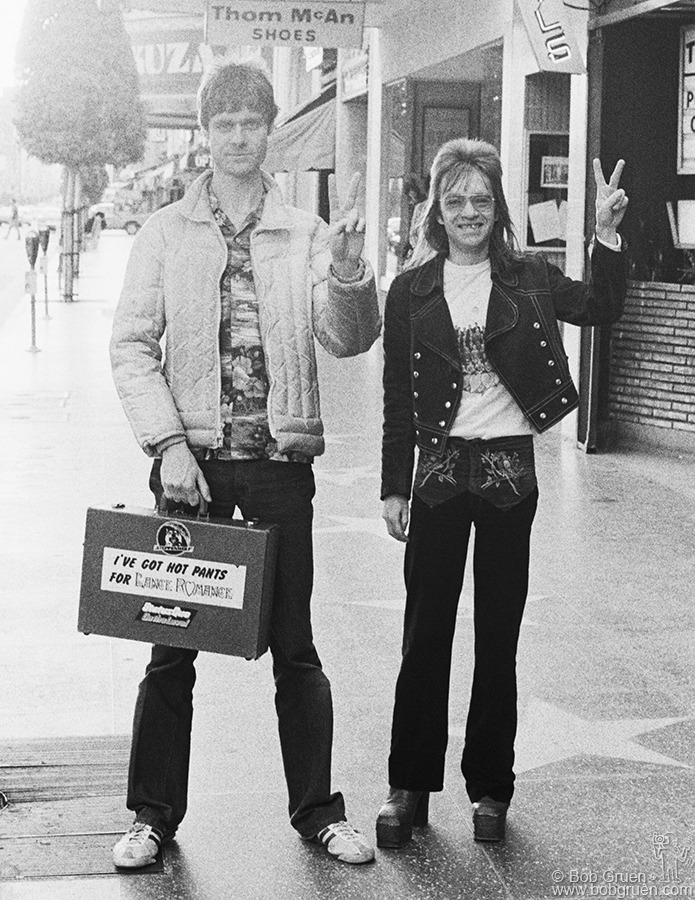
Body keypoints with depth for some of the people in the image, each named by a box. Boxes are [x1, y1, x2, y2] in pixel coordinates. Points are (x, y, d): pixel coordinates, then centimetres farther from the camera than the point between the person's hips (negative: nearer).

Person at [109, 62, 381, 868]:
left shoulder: (307, 235, 5)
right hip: (191, 459, 0)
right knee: (171, 647, 6)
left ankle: (317, 810, 20)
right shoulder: (165, 234, 3)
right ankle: (153, 814, 19)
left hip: (280, 461, 0)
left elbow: (348, 341, -4)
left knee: (295, 649, 8)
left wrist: (349, 271, -24)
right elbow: (131, 346, -2)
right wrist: (170, 444, -13)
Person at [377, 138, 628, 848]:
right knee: (425, 632, 3)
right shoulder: (411, 291, 3)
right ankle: (409, 787, 15)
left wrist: (607, 235, -20)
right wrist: (394, 487, 1)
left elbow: (600, 310, -9)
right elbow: (398, 398, 3)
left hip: (509, 469, 0)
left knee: (499, 635, 8)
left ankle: (489, 787, 20)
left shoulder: (527, 278, 4)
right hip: (440, 469, 0)